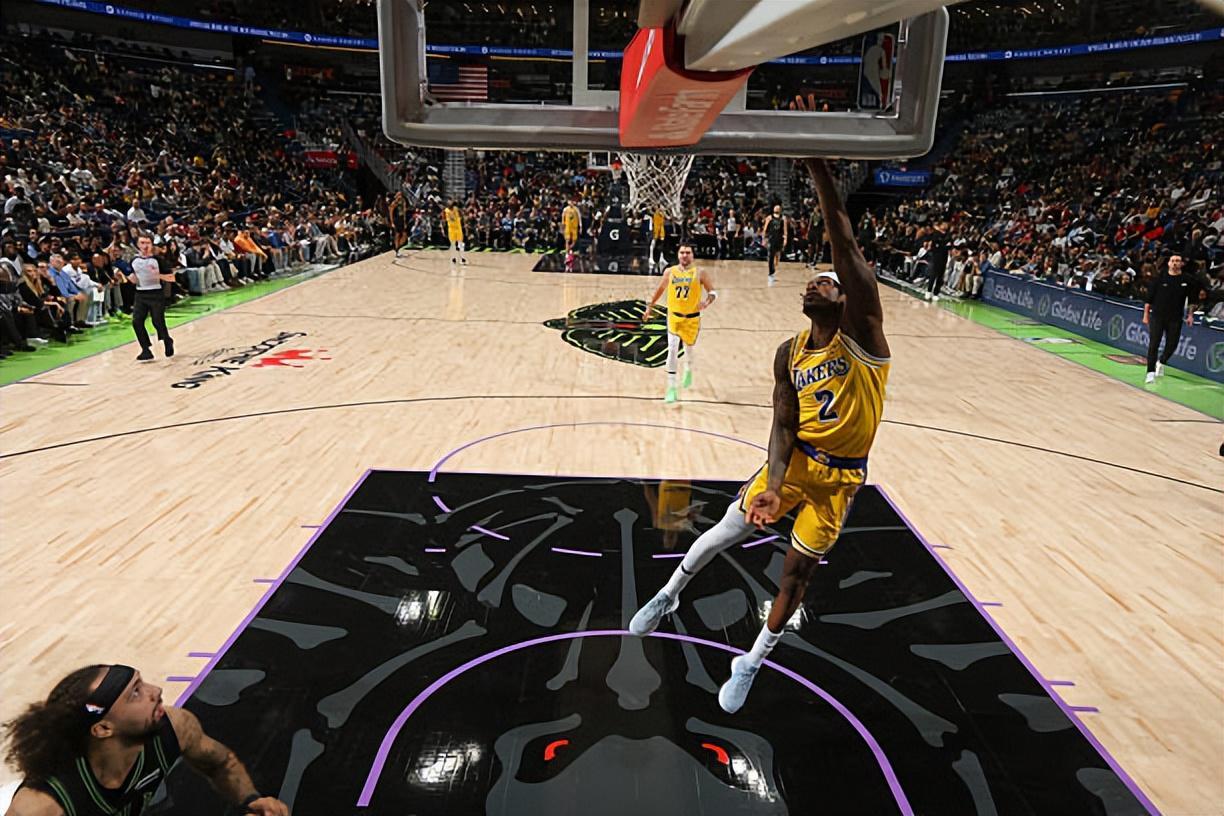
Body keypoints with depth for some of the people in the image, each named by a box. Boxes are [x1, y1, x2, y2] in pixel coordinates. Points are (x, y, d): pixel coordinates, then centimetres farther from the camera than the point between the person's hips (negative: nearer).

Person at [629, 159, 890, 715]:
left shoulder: (861, 334, -16)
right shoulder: (789, 354, -3)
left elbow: (845, 250, -28)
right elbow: (784, 425, -5)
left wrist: (819, 170, -35)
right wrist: (773, 484, -22)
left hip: (840, 476, -3)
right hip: (796, 460, 3)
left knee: (798, 570, 6)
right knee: (730, 528, 3)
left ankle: (752, 662, 27)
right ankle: (667, 597, 29)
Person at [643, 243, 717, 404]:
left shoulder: (699, 273, -5)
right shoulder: (670, 272, 1)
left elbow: (713, 291, -2)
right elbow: (660, 289, 15)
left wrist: (707, 302, -23)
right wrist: (649, 306, 17)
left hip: (692, 318, 0)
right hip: (674, 316, 0)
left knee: (688, 349, 15)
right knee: (672, 349, -14)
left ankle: (688, 370, 52)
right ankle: (671, 389, -10)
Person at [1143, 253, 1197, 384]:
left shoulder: (1187, 280, 3)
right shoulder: (1159, 278, 0)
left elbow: (1191, 299, 11)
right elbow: (1149, 298, 3)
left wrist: (1190, 315, 5)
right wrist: (1146, 314, 0)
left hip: (1175, 318, 2)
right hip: (1157, 316, -2)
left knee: (1172, 344, 4)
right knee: (1153, 344, -7)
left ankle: (1161, 362, 33)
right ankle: (1151, 372, -6)